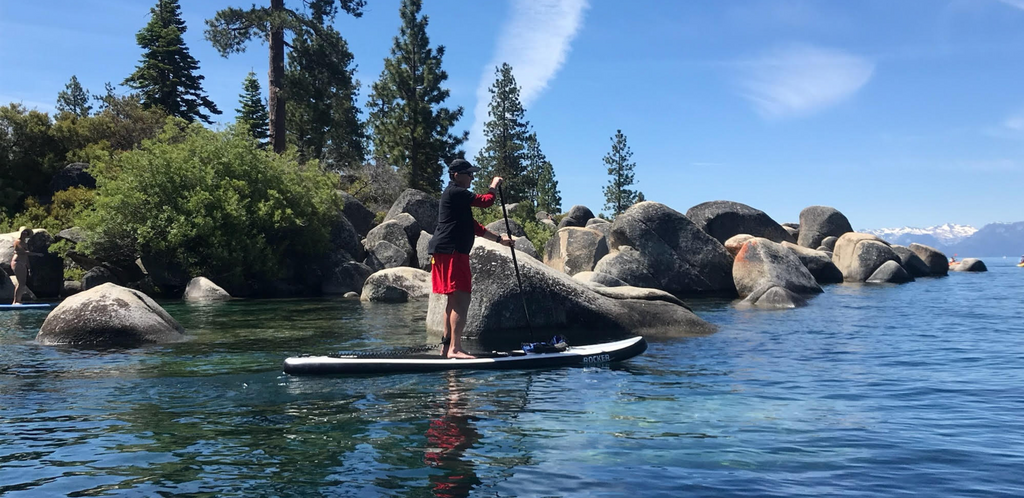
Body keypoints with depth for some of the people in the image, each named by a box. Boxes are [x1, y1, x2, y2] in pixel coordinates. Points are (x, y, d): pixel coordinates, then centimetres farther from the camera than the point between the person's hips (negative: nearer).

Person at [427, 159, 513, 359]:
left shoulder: (457, 196, 24)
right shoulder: (456, 192, -9)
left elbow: (474, 227, 25)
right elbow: (485, 201, -10)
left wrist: (499, 238, 20)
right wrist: (493, 186, 10)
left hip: (449, 252, 11)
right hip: (451, 251, -11)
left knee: (454, 300, 13)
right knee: (461, 299, -13)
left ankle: (447, 346, 17)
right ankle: (454, 348, -16)